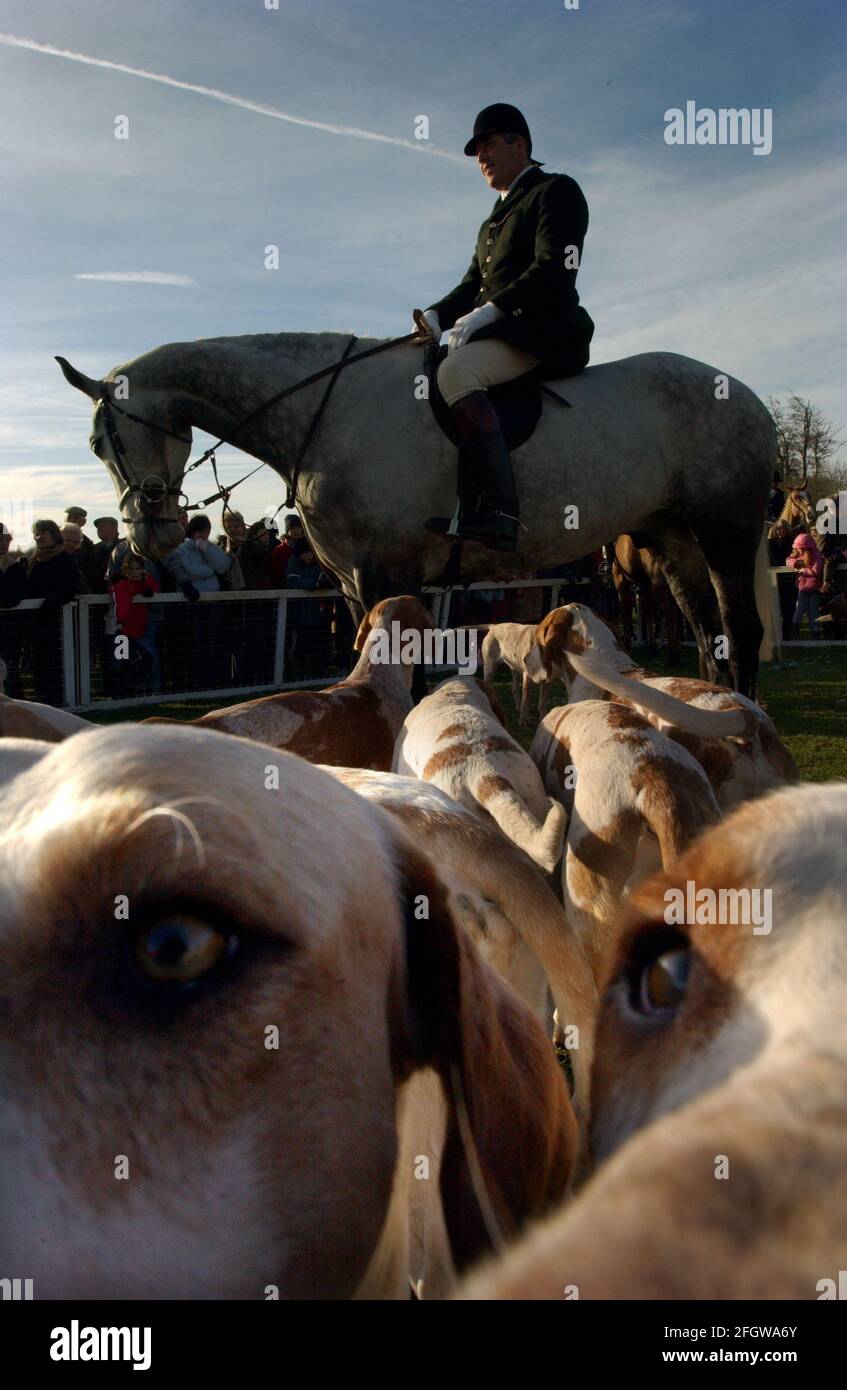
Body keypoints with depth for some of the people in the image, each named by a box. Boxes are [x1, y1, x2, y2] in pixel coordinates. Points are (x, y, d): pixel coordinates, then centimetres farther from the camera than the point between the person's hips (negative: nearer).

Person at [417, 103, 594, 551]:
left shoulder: (557, 191, 1)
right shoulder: (496, 218, 28)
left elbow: (552, 270, -15)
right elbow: (474, 282, 22)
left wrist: (488, 312, -23)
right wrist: (435, 317, 2)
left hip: (542, 330, -10)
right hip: (498, 331, 10)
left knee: (455, 372, -34)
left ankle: (501, 511, -45)